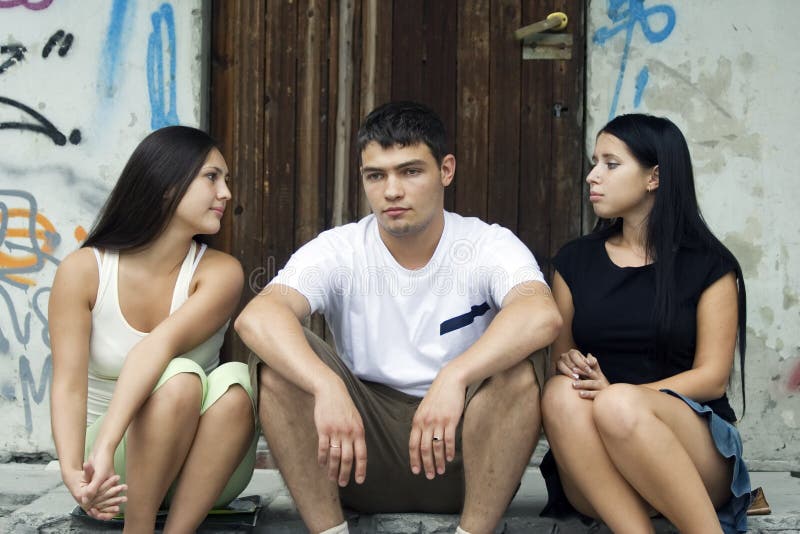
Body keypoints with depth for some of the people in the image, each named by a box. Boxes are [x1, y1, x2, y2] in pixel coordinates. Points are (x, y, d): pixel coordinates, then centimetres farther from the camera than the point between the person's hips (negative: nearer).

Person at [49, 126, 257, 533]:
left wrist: (107, 445, -42)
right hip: (120, 473, -1)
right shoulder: (82, 270, -11)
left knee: (235, 381, -29)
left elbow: (160, 345, -29)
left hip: (201, 475, 1)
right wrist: (73, 472, -38)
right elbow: (68, 384, -19)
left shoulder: (220, 272, -12)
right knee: (179, 378, -30)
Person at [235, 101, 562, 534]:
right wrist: (328, 385, -42)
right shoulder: (338, 250, -5)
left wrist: (455, 376, -45)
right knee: (281, 360, -22)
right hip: (358, 451, 1)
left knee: (514, 372, -29)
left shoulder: (488, 246, -7)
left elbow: (542, 314, -29)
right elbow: (257, 317, -24)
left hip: (459, 453, -1)